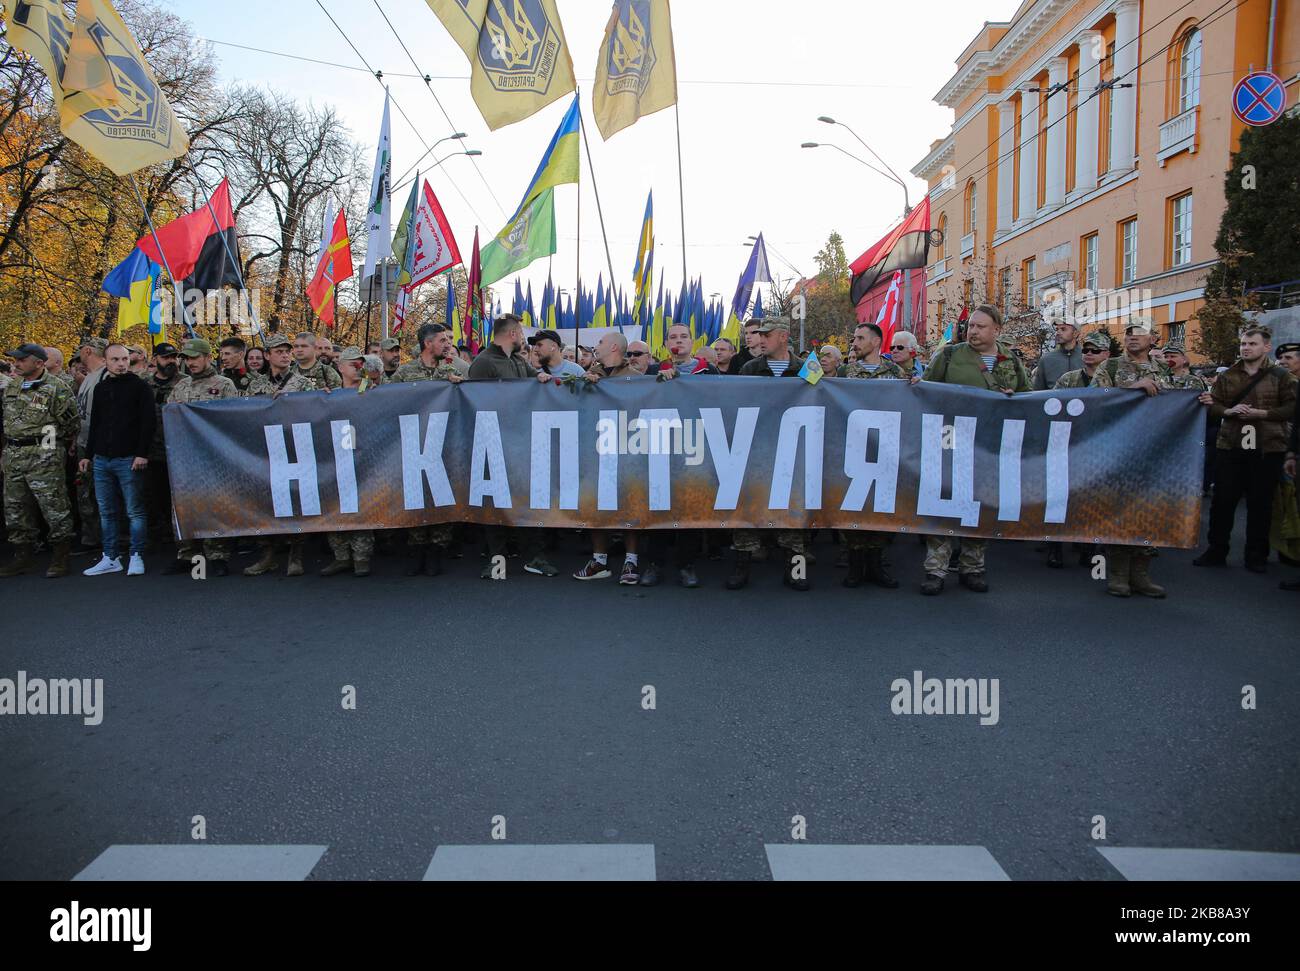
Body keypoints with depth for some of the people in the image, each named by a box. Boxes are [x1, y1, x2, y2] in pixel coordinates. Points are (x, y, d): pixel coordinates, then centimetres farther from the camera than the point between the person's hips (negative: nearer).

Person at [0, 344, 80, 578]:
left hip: (43, 458, -7)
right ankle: (22, 555, 22)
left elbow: (72, 423, -7)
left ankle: (61, 557, 2)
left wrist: (52, 443, 3)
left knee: (54, 507, -6)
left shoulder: (57, 389, -9)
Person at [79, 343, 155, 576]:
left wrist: (142, 454, -15)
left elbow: (147, 422, -8)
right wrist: (88, 455, 17)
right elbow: (95, 424, 21)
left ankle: (136, 557, 5)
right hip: (101, 460, 6)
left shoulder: (139, 386, -2)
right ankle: (110, 558, 16)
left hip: (128, 460, -6)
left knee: (135, 511, -2)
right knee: (106, 512, 9)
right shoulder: (101, 388, 15)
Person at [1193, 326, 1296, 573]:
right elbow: (1214, 404, 8)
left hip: (1267, 450, -2)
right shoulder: (1228, 376, 9)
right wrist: (1229, 411, -12)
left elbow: (1291, 407, -4)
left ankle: (1257, 556, 17)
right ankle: (1216, 551, 15)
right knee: (1222, 500, 4)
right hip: (1230, 447, 2)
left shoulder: (1281, 375, 1)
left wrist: (1261, 413, -16)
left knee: (1260, 503, 5)